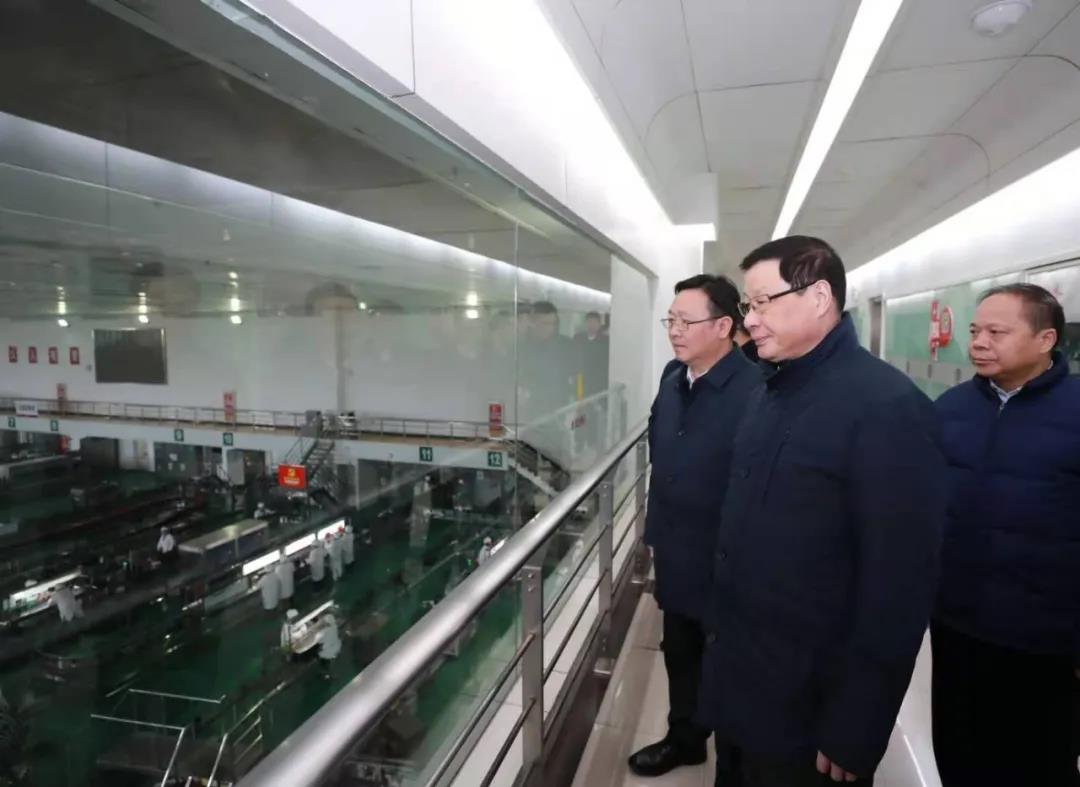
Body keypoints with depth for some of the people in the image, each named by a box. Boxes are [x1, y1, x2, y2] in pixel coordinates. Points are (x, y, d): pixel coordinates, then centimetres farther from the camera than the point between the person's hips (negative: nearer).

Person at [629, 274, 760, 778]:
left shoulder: (756, 390, -23)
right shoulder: (672, 381, 3)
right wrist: (656, 531, 14)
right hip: (676, 558, 7)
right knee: (679, 654, 24)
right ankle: (684, 738, 47)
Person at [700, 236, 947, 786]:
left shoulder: (887, 406, -19)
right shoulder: (771, 391, 7)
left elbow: (899, 581, -21)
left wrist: (853, 730, -17)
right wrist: (718, 626, 11)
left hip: (809, 710, -7)